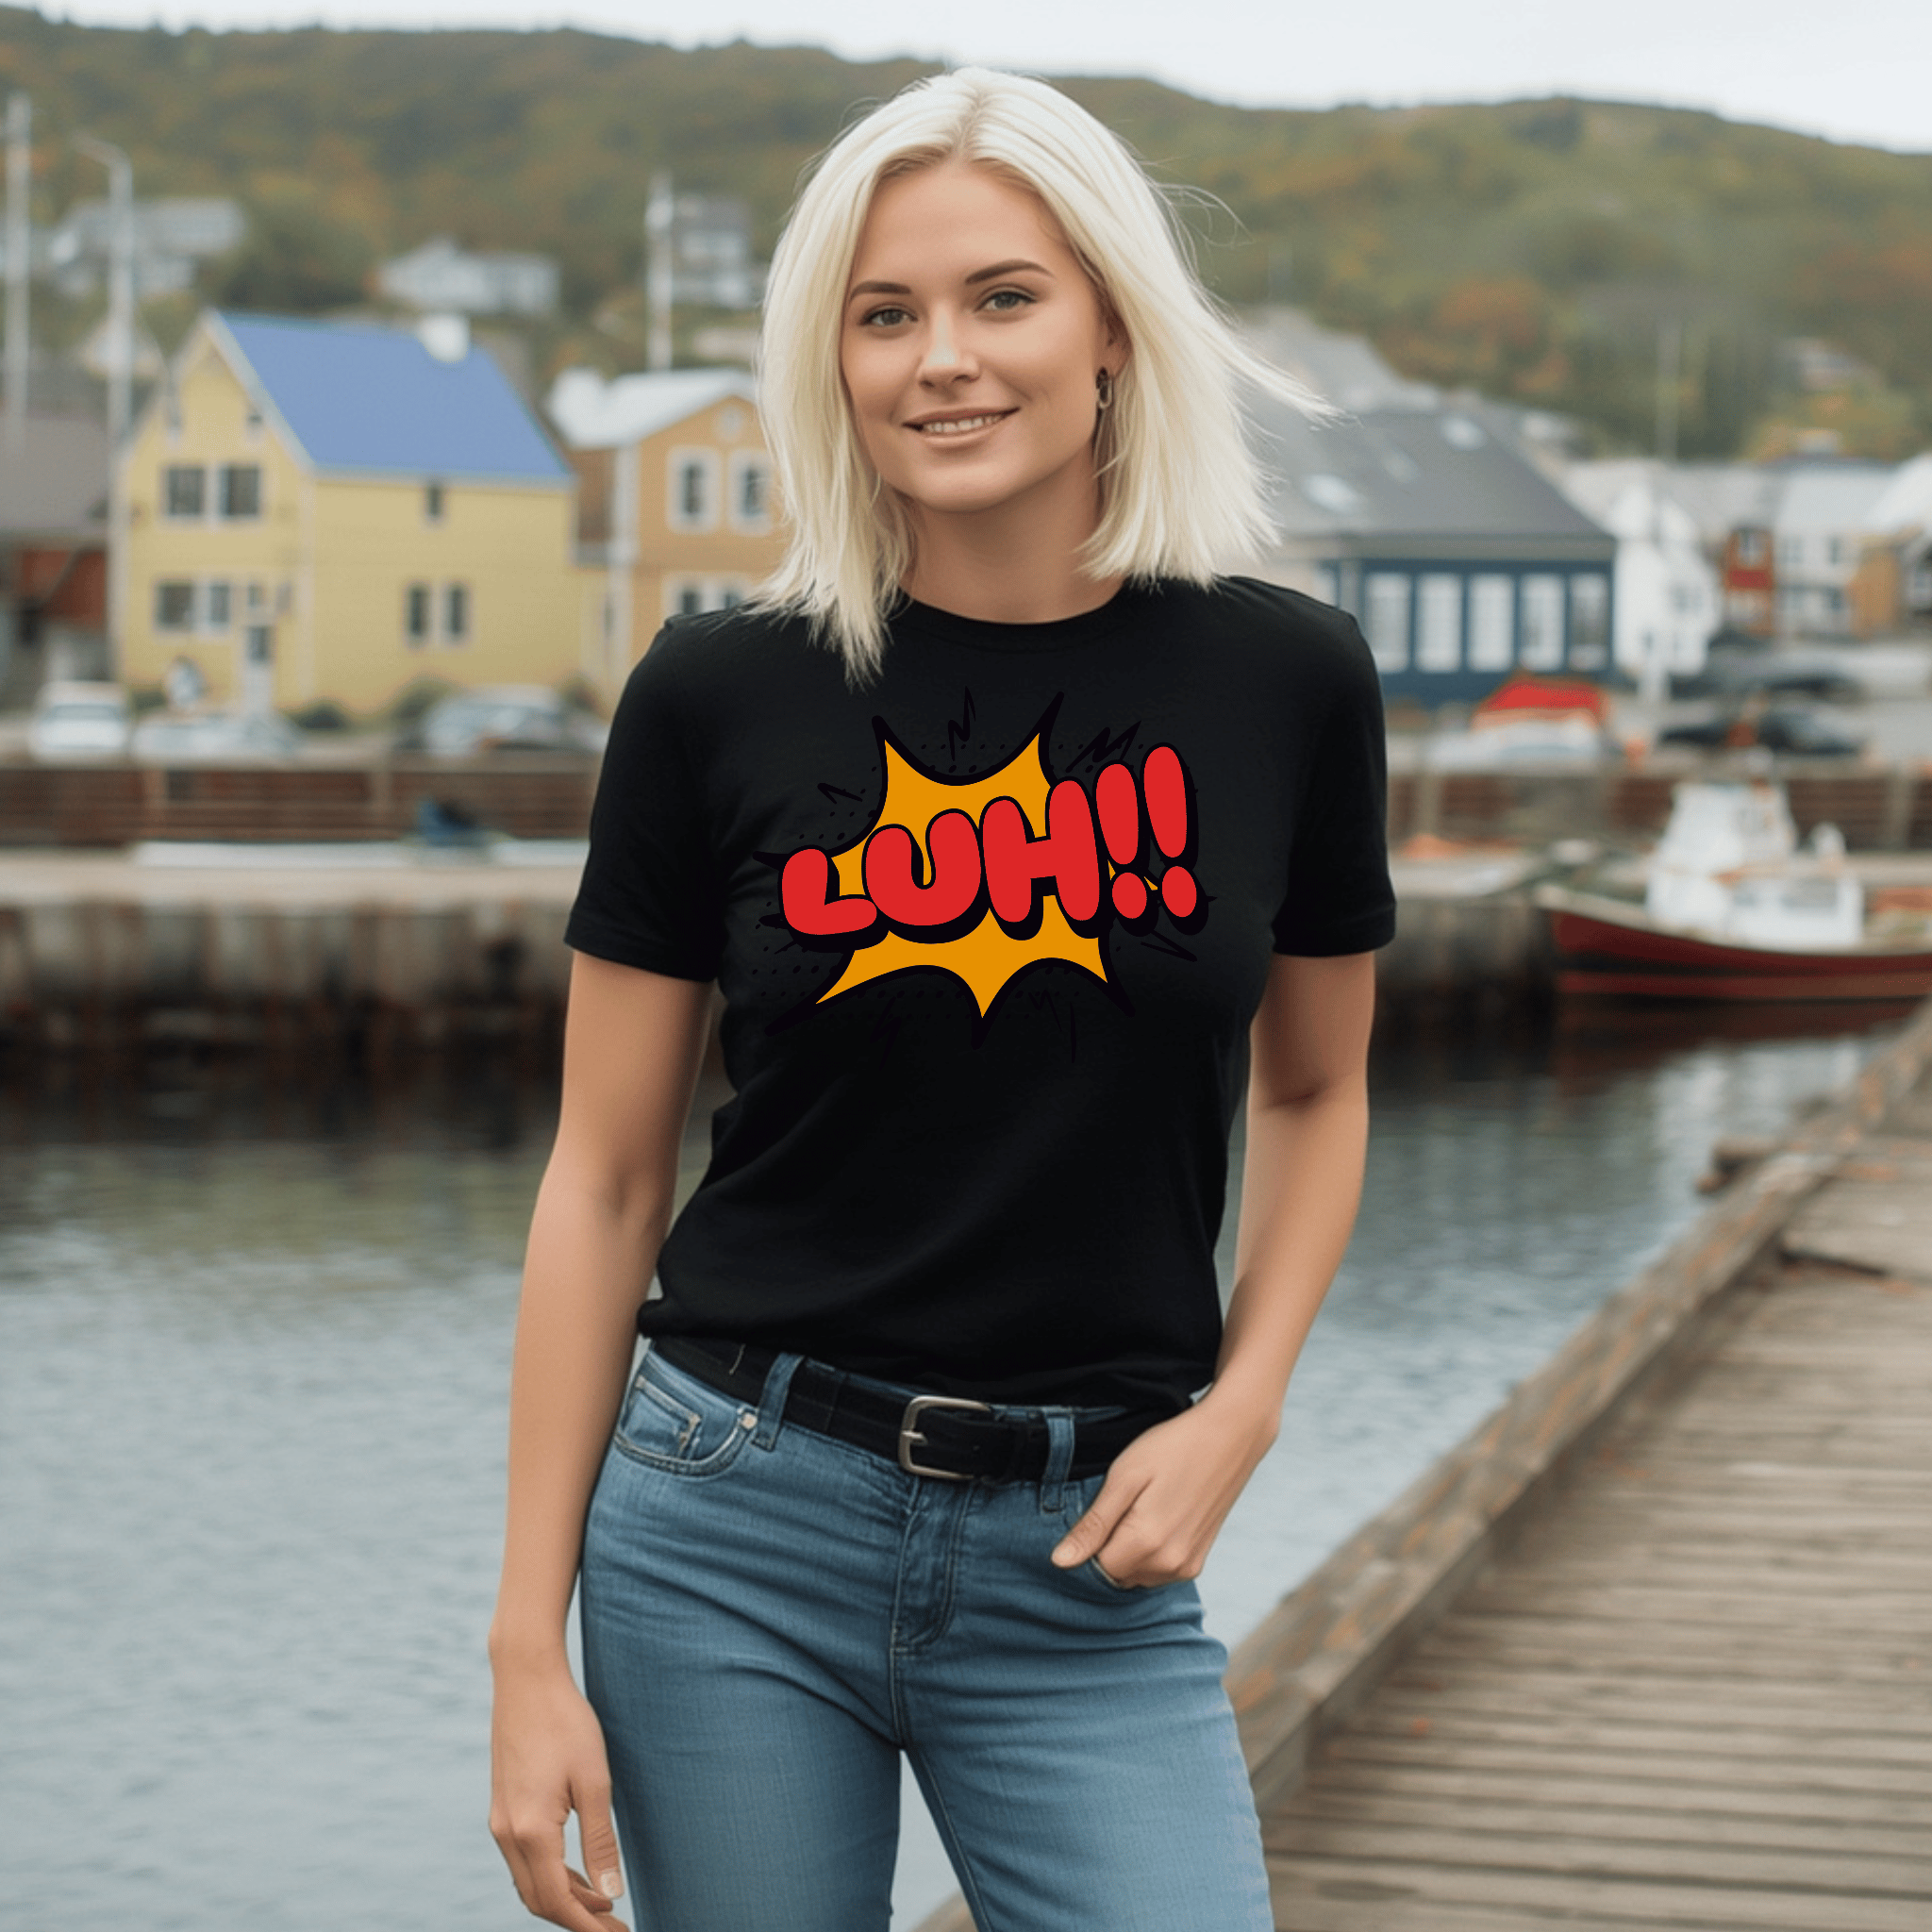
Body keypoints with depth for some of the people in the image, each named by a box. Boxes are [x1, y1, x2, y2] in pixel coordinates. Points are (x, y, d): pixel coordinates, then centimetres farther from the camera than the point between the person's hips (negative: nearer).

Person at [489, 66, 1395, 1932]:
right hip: (733, 1528, 0)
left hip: (1084, 1564, 1)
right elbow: (603, 1178, 2)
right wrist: (528, 1646, 0)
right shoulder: (720, 696, -3)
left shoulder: (1283, 684, -1)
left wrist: (1236, 1415, -1)